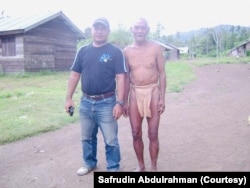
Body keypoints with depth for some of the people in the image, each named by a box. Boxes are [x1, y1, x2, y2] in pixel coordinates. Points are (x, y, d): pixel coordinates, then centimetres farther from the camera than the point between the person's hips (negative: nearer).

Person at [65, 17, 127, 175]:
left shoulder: (115, 52, -5)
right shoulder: (83, 51, 7)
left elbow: (121, 78, -10)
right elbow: (75, 75, 9)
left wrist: (120, 103, -16)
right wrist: (69, 98, 4)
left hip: (106, 103, -4)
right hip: (85, 102, 5)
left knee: (110, 140, 3)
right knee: (87, 137, 18)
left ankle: (113, 168, 22)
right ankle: (89, 163, 39)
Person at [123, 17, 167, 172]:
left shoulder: (156, 48, -4)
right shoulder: (127, 50, 3)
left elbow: (162, 74, -2)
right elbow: (126, 77, 8)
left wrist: (162, 98, -8)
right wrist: (125, 101, 6)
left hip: (152, 92, -2)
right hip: (134, 93, 3)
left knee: (153, 134, 3)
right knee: (136, 134, 7)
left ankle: (154, 168, 20)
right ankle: (141, 166, 26)